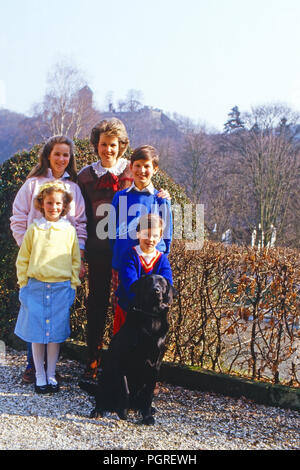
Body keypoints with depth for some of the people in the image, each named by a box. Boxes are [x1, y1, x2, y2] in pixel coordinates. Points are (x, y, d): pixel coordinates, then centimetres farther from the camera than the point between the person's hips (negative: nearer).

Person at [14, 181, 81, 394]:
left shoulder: (69, 230, 3)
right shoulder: (34, 230, 1)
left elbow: (76, 261, 9)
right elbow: (22, 260, 7)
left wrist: (73, 286, 5)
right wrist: (24, 285, 2)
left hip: (61, 288, 0)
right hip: (36, 287, 0)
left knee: (55, 333, 5)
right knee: (37, 333, 3)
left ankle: (51, 375, 19)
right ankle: (40, 376, 17)